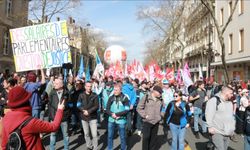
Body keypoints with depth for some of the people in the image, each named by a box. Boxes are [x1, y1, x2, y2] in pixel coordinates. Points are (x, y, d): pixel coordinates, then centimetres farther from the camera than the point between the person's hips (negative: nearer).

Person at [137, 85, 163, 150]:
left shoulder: (160, 100, 3)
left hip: (156, 122, 4)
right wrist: (145, 115, -12)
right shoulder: (146, 97, -11)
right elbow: (139, 108, -7)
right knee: (146, 137, 0)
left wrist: (159, 116, 10)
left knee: (153, 138, 13)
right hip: (147, 121, -4)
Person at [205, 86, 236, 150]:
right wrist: (210, 126, -18)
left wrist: (233, 127, 21)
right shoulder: (214, 100, -11)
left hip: (227, 133, 8)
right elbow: (209, 114, -16)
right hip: (217, 132, -8)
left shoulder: (230, 103, 17)